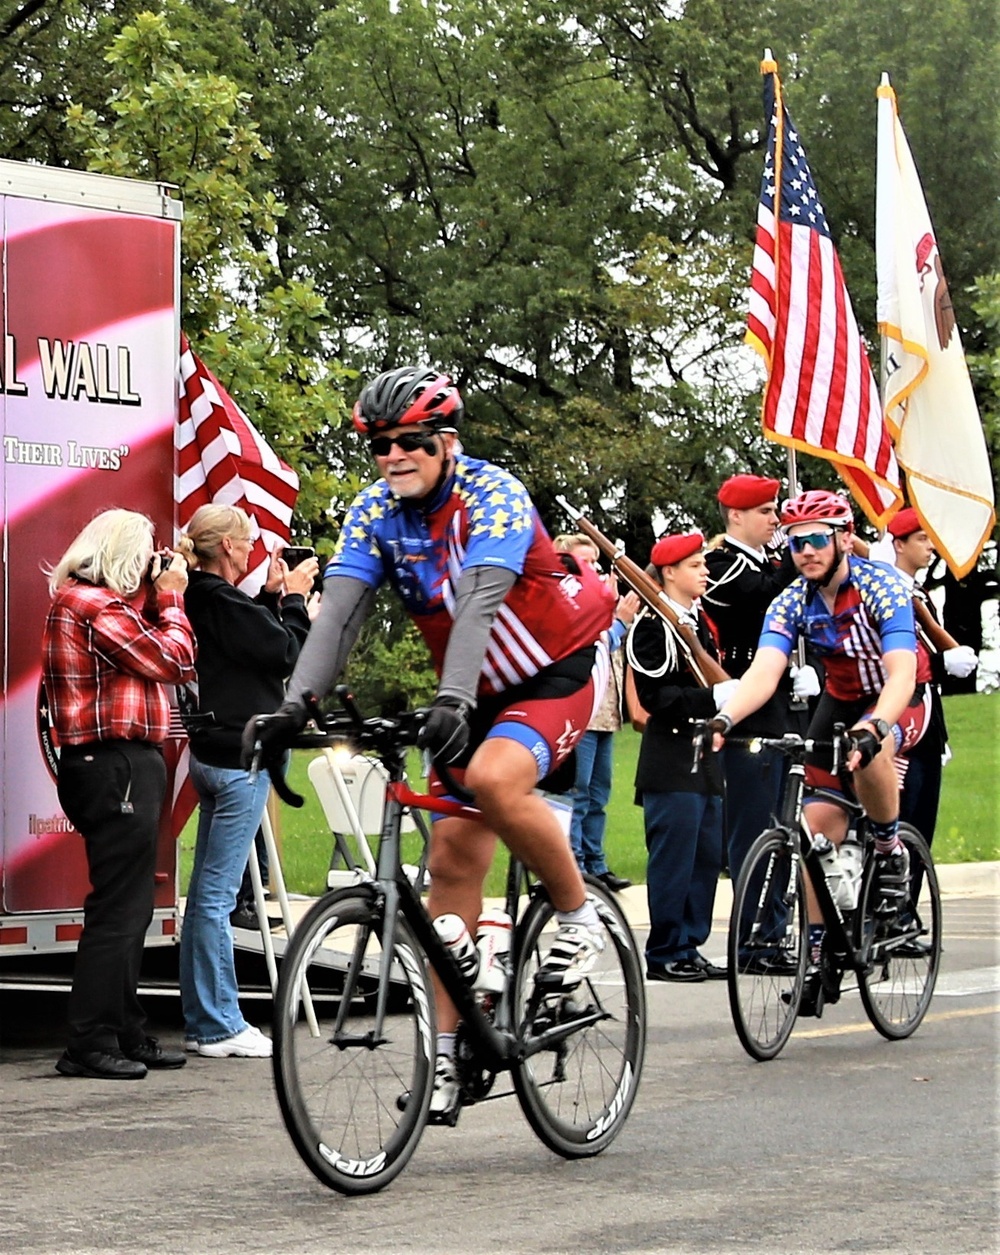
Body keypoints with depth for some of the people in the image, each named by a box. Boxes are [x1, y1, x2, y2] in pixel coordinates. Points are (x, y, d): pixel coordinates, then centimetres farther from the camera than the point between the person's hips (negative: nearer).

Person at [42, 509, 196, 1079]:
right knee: (118, 909, -9)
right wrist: (171, 598, 0)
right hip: (118, 768, -11)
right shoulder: (96, 605, -14)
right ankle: (91, 1043, -7)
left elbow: (157, 657, 16)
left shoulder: (80, 599, 20)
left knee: (129, 908, 15)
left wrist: (156, 601, 9)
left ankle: (128, 1034, 22)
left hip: (121, 768, 11)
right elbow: (174, 661, -13)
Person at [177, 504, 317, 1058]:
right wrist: (293, 597, -1)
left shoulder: (202, 600, 9)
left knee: (205, 893, 12)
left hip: (212, 753, 10)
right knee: (217, 894, -6)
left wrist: (272, 596, 10)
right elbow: (289, 653, -13)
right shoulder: (224, 603, -18)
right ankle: (220, 1027, -2)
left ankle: (203, 1021, 18)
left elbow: (252, 639, 17)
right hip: (237, 758, -10)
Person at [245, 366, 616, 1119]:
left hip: (560, 672, -6)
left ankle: (579, 918, -10)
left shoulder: (491, 496, -22)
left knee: (494, 778, -34)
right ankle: (449, 1051, 3)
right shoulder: (377, 512, -6)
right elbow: (340, 612, -17)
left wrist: (453, 701, -52)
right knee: (453, 861, -1)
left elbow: (478, 600, -37)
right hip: (483, 692, 6)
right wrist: (295, 705, -33)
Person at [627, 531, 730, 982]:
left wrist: (729, 693, 9)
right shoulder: (652, 626, -11)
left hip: (705, 755, 9)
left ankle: (690, 947, 16)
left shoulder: (699, 622, 17)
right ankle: (665, 954, 0)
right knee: (673, 859, -6)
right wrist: (711, 698, -25)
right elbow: (655, 696, -18)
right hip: (671, 760, -9)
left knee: (708, 858, 10)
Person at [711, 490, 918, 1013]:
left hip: (897, 699, -4)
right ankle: (815, 952, 2)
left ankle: (890, 849, -11)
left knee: (868, 752, -38)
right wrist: (723, 719, -49)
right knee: (818, 826, -6)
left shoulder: (882, 588, -27)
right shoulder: (792, 603, -15)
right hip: (841, 700, 5)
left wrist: (875, 726, -58)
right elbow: (764, 671, -29)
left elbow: (901, 671, -39)